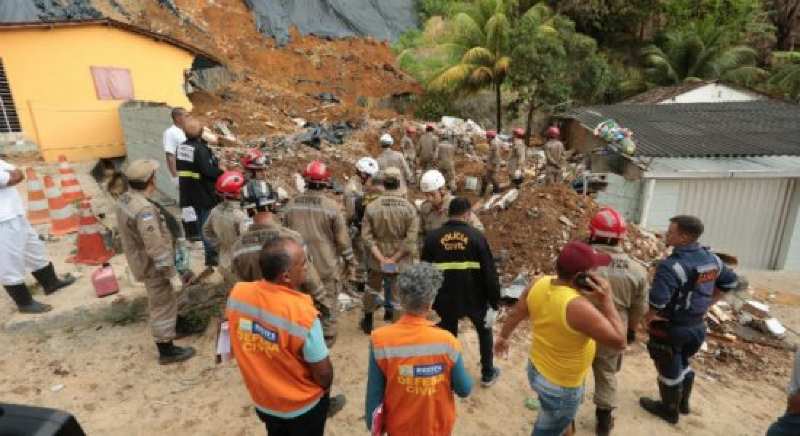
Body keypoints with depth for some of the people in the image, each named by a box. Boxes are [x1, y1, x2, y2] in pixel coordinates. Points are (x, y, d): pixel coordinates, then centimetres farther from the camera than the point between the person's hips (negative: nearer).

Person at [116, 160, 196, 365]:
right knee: (163, 307, 5)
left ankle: (172, 327, 51)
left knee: (160, 302, 29)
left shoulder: (124, 199, -1)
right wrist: (172, 273, -23)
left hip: (141, 261, 10)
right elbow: (157, 248, -31)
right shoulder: (144, 210, -32)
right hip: (154, 266, -10)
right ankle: (166, 351, 20)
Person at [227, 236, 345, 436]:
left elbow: (236, 346, 0)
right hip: (303, 406, -5)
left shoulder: (237, 293, -18)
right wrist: (325, 391, 0)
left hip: (262, 400, 5)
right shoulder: (302, 313, -35)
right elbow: (323, 372, -23)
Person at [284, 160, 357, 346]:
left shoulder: (291, 204, -5)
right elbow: (343, 239, -12)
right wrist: (350, 262, 1)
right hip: (327, 264, -4)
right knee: (328, 300, 15)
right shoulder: (332, 206, -18)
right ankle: (327, 335, 27)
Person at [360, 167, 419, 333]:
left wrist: (381, 257, -11)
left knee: (372, 289, 23)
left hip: (377, 259, 2)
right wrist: (395, 258, -12)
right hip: (401, 261, -1)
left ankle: (368, 322, 40)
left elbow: (366, 235, -11)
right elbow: (411, 239, -15)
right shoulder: (409, 208, -13)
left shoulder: (372, 206, -11)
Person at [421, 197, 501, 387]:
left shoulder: (433, 237, -5)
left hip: (446, 300, 1)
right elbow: (490, 272, -11)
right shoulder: (476, 236, -10)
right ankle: (487, 373, 38)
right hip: (475, 298, 0)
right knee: (484, 331, 26)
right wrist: (494, 303, -2)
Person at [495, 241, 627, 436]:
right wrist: (607, 300, -23)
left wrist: (503, 337, 19)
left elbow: (514, 315, 2)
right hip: (561, 386, -6)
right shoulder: (578, 306, -35)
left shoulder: (539, 284, -12)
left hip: (536, 370, 6)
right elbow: (619, 341, -26)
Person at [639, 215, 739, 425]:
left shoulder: (672, 265, -31)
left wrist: (647, 318, -17)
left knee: (669, 370, 14)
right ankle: (683, 403, 47)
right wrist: (706, 304, 17)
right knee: (683, 363, 29)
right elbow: (730, 281, 15)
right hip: (697, 325, 8)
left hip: (670, 327, -8)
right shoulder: (711, 258, -2)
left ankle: (669, 410, 33)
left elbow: (657, 301, -37)